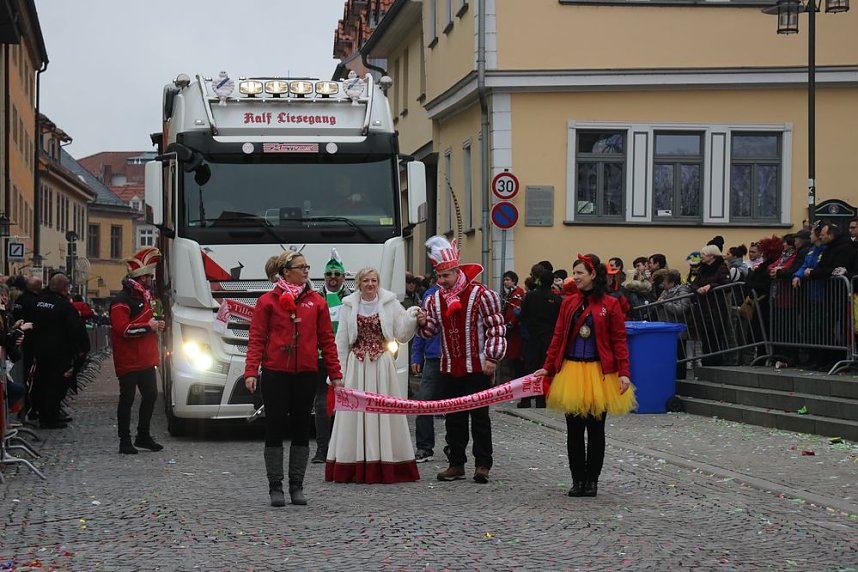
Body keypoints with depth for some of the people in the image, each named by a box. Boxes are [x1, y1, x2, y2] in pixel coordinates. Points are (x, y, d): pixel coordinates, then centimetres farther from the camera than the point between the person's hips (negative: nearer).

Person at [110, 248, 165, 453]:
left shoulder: (144, 296, 17)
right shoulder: (122, 301, -15)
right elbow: (122, 328, -25)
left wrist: (156, 325, 10)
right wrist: (148, 326, -20)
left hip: (146, 359, 9)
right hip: (128, 361, -9)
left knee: (150, 395, 12)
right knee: (127, 399, -3)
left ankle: (143, 436, 24)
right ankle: (125, 441, 2)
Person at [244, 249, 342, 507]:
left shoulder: (317, 302, 9)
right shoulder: (267, 302, 2)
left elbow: (327, 340, 9)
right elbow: (256, 339, -1)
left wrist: (335, 374, 4)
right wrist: (251, 372, -11)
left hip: (306, 374, 2)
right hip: (275, 374, -2)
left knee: (301, 428, 6)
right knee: (275, 428, 1)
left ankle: (297, 486, 15)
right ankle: (275, 486, 8)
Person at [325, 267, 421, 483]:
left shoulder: (390, 303, 4)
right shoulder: (349, 305, 7)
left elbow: (401, 335, 4)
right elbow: (341, 340, 9)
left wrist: (412, 317, -10)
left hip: (382, 364, -1)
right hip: (356, 366, 1)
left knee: (383, 411, -2)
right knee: (355, 413, -2)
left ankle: (386, 467, 2)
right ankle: (356, 468, 2)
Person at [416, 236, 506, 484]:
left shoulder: (481, 295, -9)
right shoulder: (435, 299, 8)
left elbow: (496, 327, -7)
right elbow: (432, 330, 17)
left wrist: (491, 358, -12)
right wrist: (424, 323, -6)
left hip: (477, 368, -5)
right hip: (450, 369, 5)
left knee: (479, 416, -1)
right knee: (454, 417, 8)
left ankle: (482, 465, 4)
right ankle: (456, 464, 15)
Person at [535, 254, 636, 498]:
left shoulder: (610, 304, -3)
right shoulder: (568, 303, 7)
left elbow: (619, 341, -5)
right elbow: (558, 338, 8)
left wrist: (623, 373, -11)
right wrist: (548, 367, 2)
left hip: (599, 373, -3)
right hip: (571, 371, 3)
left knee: (595, 429, 5)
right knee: (574, 429, 5)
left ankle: (592, 480, 14)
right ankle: (578, 480, 13)